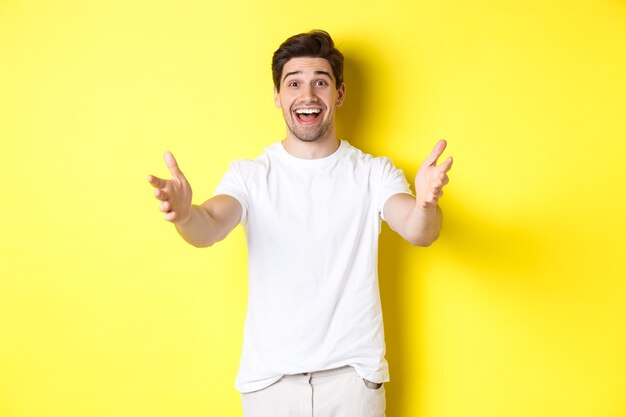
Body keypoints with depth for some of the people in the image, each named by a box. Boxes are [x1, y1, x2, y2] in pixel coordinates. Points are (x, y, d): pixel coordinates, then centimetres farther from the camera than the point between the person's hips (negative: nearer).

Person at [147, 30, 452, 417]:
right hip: (268, 376, 0)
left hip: (353, 373, 0)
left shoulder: (374, 173, -2)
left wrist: (425, 206, -41)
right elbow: (209, 228, -18)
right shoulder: (250, 174, -2)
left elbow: (419, 233, -17)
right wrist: (184, 213, -42)